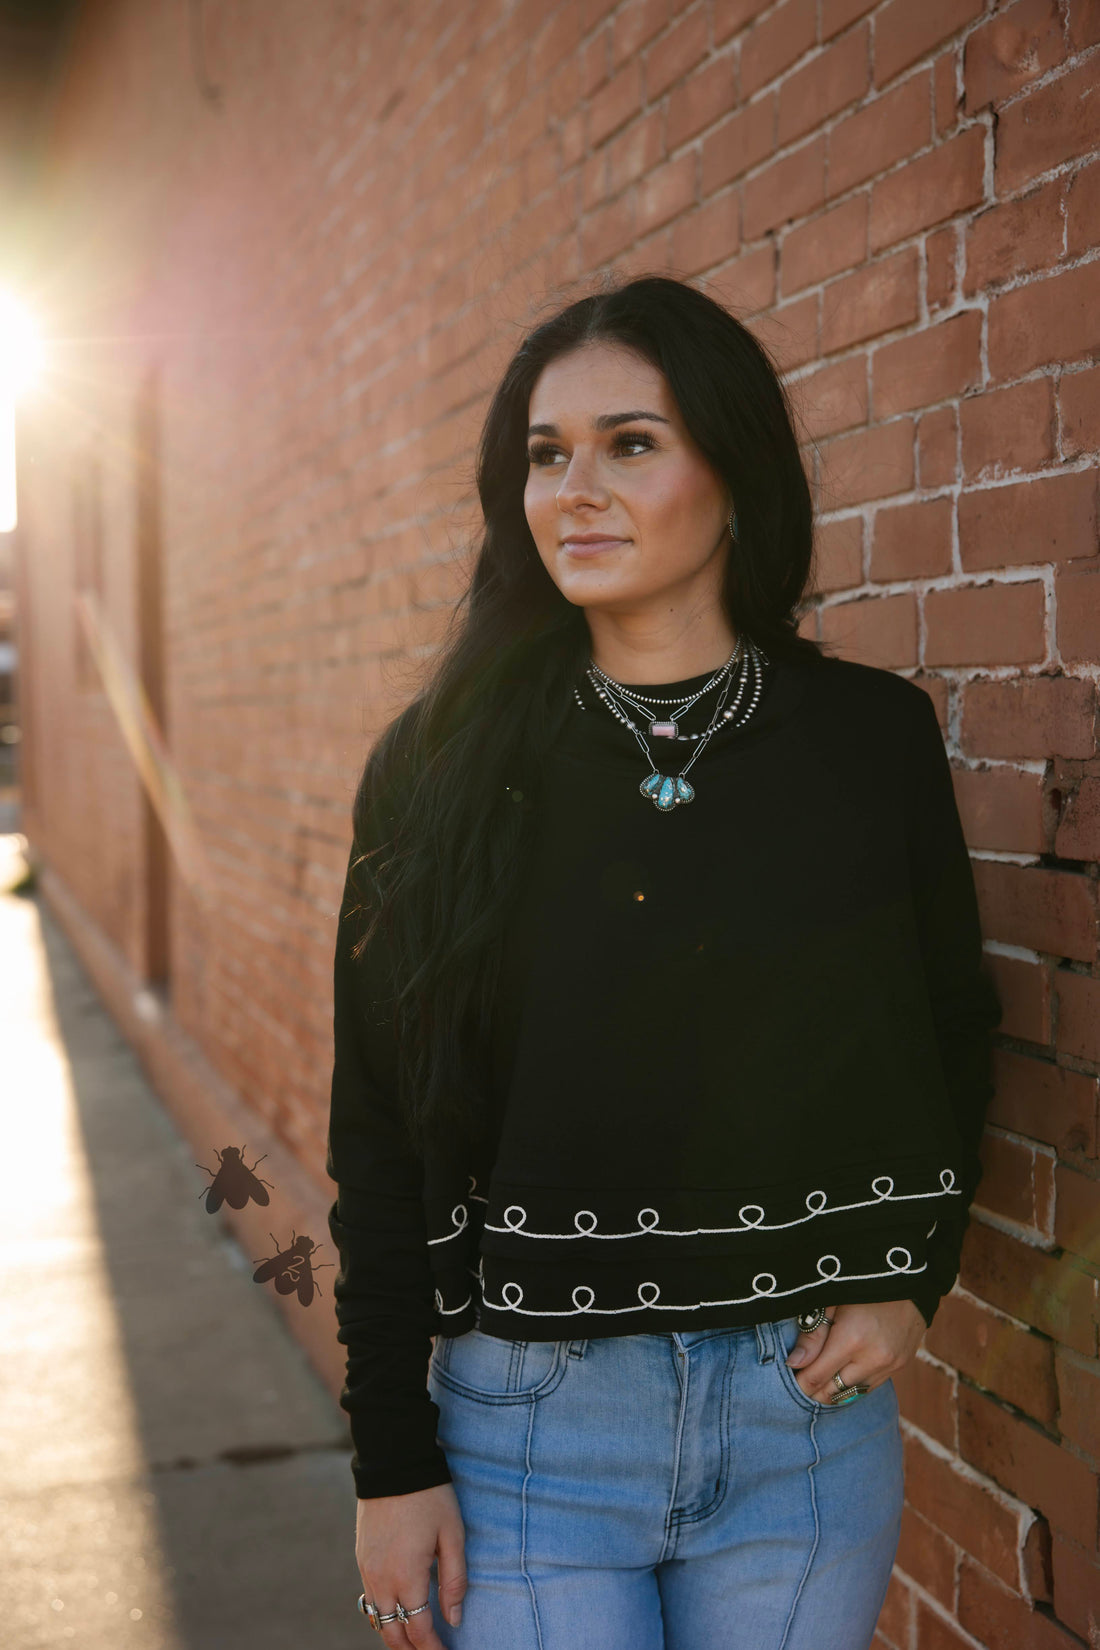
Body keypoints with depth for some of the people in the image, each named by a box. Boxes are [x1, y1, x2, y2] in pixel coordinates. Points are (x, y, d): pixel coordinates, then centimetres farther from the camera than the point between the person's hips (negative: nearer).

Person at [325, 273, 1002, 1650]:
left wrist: (912, 1277, -3)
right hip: (527, 1421, -1)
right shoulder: (440, 763, -4)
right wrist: (388, 1460, -3)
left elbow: (955, 1029, 10)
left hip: (808, 1402, 1)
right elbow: (377, 1135, -2)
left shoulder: (874, 737, -3)